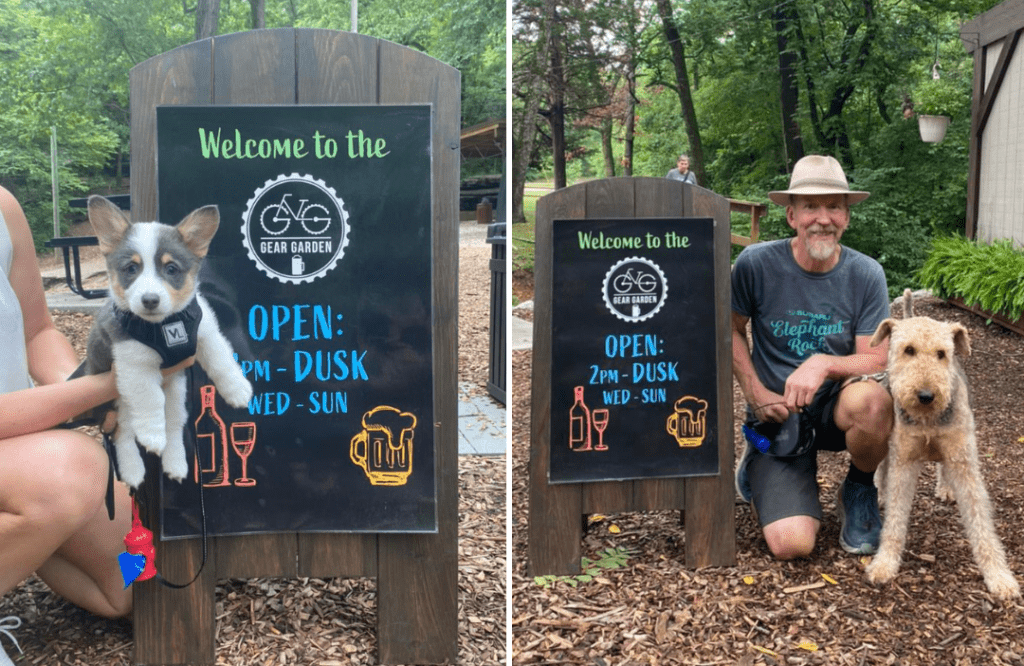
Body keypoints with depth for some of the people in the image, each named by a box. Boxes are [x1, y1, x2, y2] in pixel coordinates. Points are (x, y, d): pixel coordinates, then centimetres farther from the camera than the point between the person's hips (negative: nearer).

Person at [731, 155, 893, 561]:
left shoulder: (866, 275, -8)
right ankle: (759, 467, 18)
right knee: (791, 544, -19)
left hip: (836, 406, 1)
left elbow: (877, 361, -9)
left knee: (870, 400, -38)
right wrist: (755, 394, -9)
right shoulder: (756, 264, -12)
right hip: (778, 417, -1)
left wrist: (825, 364, -29)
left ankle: (859, 492, -3)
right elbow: (731, 330, 2)